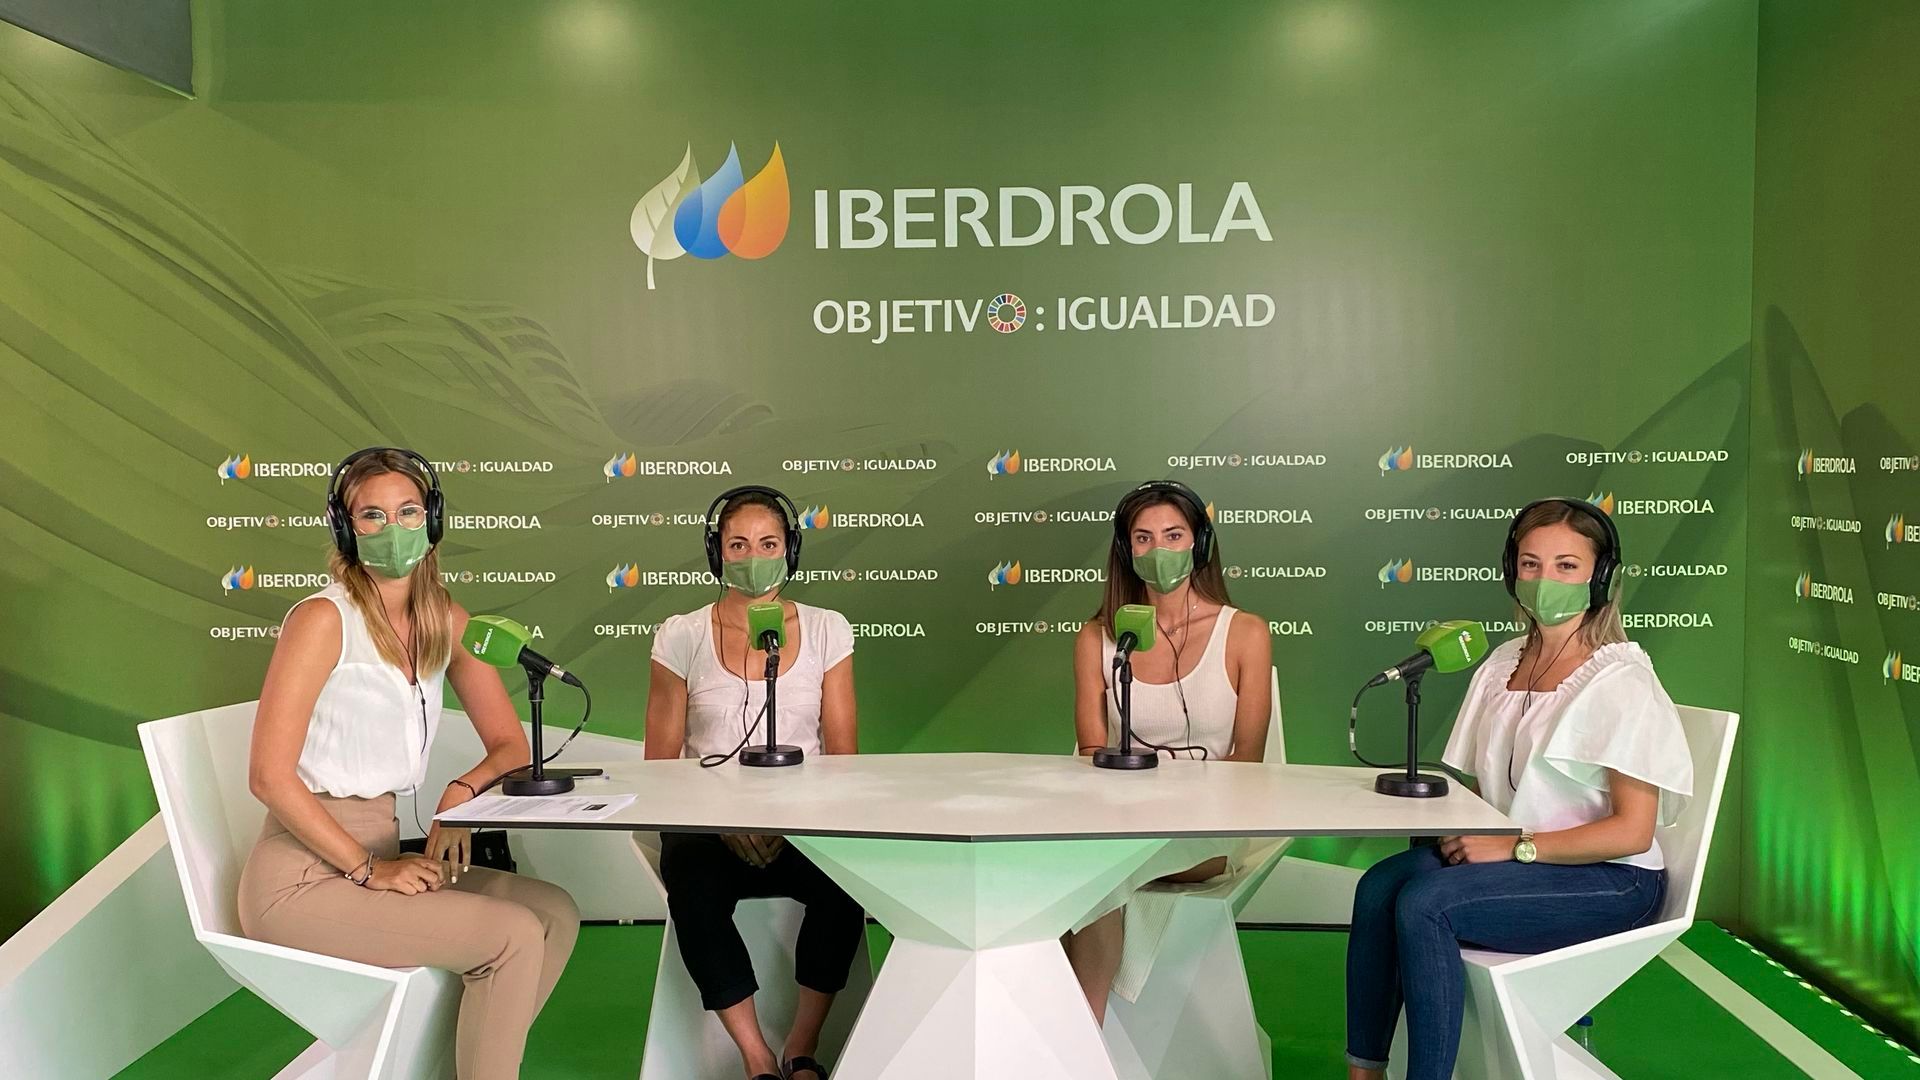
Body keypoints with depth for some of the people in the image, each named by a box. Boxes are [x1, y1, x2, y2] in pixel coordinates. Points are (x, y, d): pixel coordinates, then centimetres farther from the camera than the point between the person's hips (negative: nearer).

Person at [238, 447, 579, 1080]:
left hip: (379, 855, 7)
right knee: (513, 938, -17)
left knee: (554, 912, -2)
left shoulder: (446, 623, 7)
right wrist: (368, 870, -16)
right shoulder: (324, 619, -13)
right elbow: (269, 775, -17)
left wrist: (461, 792, -11)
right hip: (303, 877, -7)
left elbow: (510, 746, 10)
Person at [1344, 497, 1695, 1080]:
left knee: (1423, 902, -29)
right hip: (1506, 856, 6)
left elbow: (1632, 831, -14)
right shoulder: (1503, 663, 11)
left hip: (1609, 881, -6)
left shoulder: (1621, 681, -10)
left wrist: (1515, 847, -18)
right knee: (1380, 885, -21)